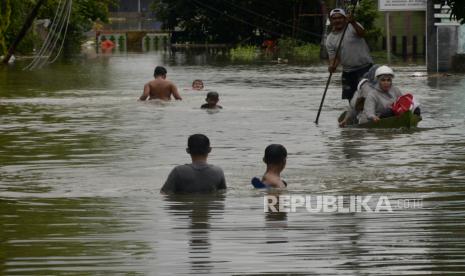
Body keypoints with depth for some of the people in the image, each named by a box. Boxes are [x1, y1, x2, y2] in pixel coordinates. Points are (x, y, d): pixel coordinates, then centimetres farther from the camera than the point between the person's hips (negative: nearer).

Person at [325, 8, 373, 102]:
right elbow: (334, 57, 3)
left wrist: (353, 23, -46)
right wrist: (332, 67, -20)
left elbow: (362, 34, -27)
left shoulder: (352, 26, -6)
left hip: (364, 66, -5)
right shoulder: (330, 39, 6)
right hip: (347, 71, 6)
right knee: (349, 96, 12)